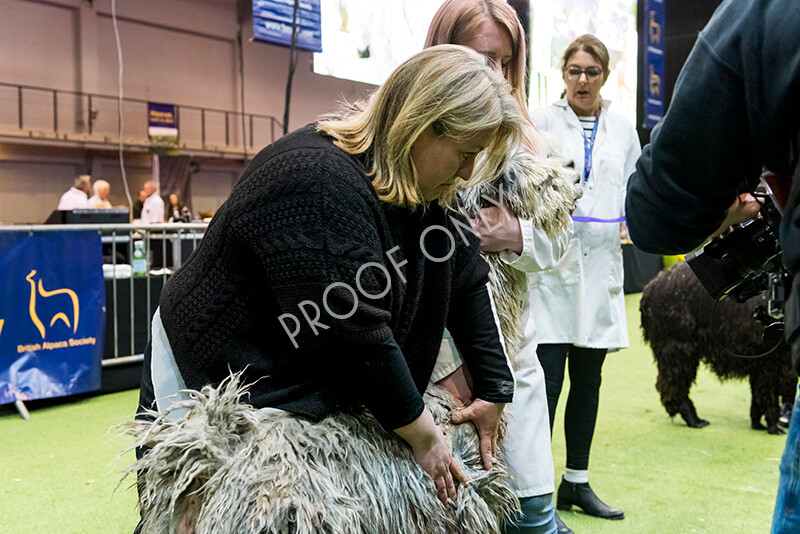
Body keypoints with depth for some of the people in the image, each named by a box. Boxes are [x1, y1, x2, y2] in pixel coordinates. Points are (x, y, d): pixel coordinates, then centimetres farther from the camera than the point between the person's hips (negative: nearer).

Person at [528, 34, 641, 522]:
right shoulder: (541, 121, 2)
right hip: (550, 260, -4)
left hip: (600, 263, 5)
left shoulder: (622, 130, 13)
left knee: (588, 379, 12)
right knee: (548, 380, -8)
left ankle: (577, 481, 25)